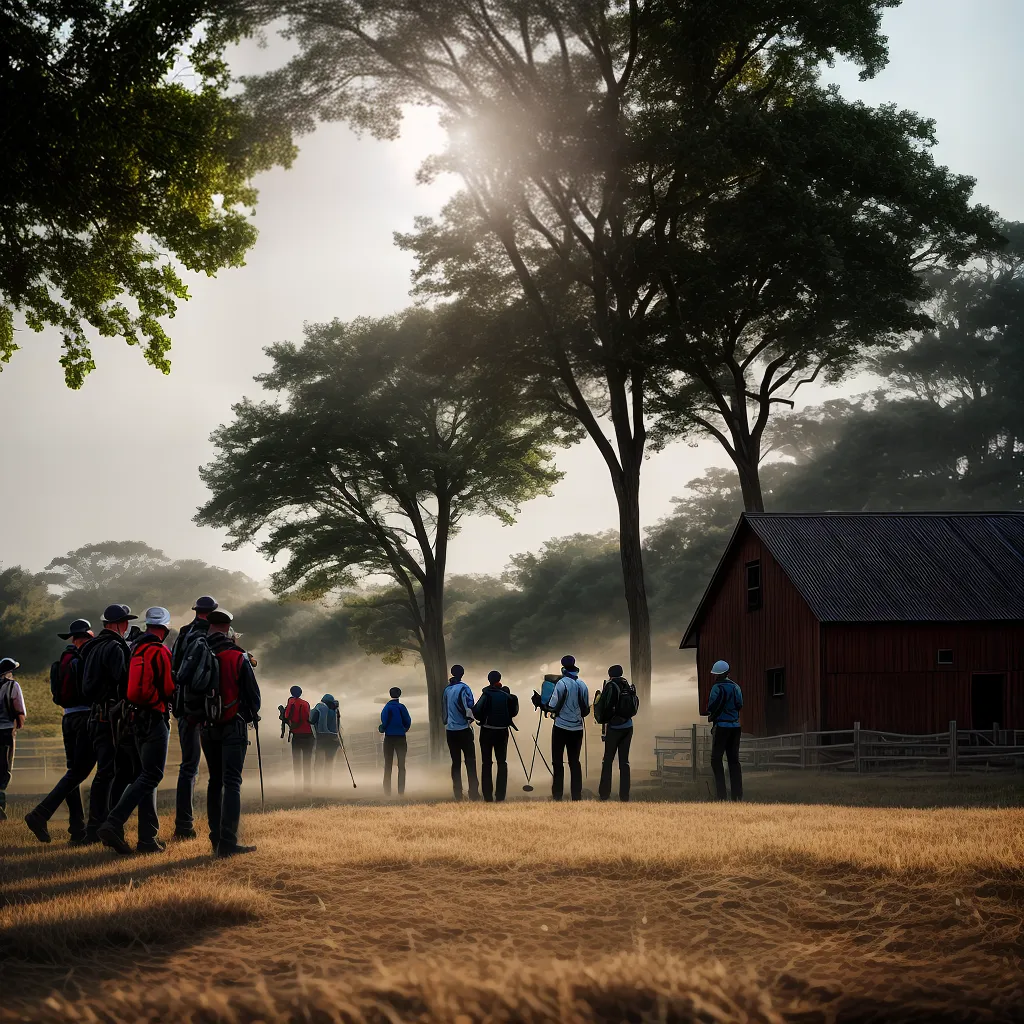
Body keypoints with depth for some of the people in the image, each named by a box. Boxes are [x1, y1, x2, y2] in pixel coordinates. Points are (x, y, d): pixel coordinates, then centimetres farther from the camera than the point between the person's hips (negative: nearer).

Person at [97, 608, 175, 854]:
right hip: (155, 719, -8)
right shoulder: (160, 652, -12)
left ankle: (148, 837, 11)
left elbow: (129, 686, 14)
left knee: (146, 775, 12)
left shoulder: (135, 649, 12)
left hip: (136, 718, 8)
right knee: (150, 776, -8)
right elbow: (169, 689, -11)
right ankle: (113, 825, -20)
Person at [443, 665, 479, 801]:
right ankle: (473, 793, -11)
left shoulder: (446, 689, 8)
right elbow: (469, 707, -16)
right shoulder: (463, 688, -10)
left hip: (450, 731, 6)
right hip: (463, 730, -6)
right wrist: (470, 718, 1)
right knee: (470, 761, -4)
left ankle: (457, 793, 8)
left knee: (456, 762, 10)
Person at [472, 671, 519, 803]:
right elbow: (513, 712, 1)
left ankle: (488, 796, 1)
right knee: (502, 762, 11)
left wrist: (481, 719, 2)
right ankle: (500, 796, 5)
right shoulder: (506, 694, -3)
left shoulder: (486, 694, -10)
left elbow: (477, 711, -17)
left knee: (486, 763, 5)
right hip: (502, 731, 2)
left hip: (487, 731, -2)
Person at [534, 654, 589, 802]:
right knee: (575, 761, 10)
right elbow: (586, 710, 9)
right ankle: (577, 795, 8)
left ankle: (557, 795, 1)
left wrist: (540, 704, 3)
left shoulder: (562, 683, -12)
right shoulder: (583, 685, 3)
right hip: (577, 728, 4)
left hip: (561, 727, -4)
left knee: (557, 762, 3)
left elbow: (553, 707, -13)